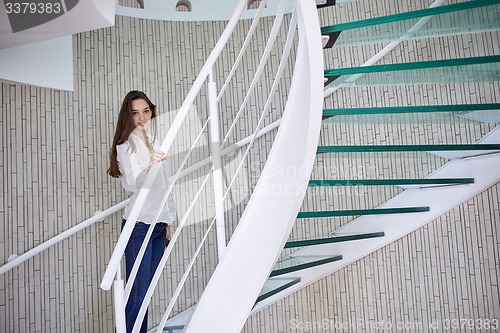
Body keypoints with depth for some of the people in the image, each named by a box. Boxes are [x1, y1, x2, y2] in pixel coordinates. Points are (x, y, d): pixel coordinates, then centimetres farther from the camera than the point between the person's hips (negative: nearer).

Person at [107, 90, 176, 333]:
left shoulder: (154, 143, 14)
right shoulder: (125, 146, -6)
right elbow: (134, 184, -21)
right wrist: (150, 166, -42)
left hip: (159, 224, 6)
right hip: (139, 225, -6)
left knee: (147, 289, 10)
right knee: (137, 293, -5)